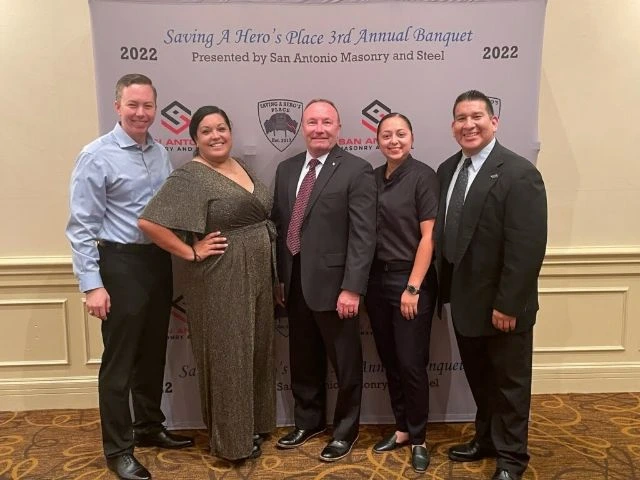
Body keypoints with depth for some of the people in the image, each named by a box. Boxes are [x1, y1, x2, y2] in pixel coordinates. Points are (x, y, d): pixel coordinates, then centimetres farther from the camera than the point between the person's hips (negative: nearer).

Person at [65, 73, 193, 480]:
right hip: (122, 263, -6)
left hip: (160, 260, 6)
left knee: (153, 351, 18)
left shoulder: (161, 153, 7)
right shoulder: (97, 156, -11)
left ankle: (149, 426, 38)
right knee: (119, 358, 5)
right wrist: (93, 284, -15)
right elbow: (82, 227, -12)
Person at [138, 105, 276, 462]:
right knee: (226, 355, 4)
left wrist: (269, 270, 10)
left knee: (256, 349, 17)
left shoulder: (241, 167, 10)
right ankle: (232, 438, 22)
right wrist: (190, 252, -17)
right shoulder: (190, 177, -14)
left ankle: (253, 423, 36)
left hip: (255, 275, 8)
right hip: (220, 279, -8)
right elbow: (149, 222, -23)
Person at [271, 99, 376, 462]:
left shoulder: (357, 170, -8)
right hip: (295, 283, 6)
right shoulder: (286, 169, 10)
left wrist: (352, 288, -19)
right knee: (303, 362, 19)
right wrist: (279, 278, 9)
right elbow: (280, 226, 11)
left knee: (345, 364, 12)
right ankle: (308, 422, 41)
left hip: (333, 284, -5)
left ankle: (345, 430, 33)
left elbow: (364, 235, -14)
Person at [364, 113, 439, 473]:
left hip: (411, 281, -5)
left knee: (412, 364, 3)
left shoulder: (423, 176, -8)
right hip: (377, 280, 5)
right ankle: (402, 429, 32)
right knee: (390, 361, 14)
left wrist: (413, 287, -15)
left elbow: (428, 237, -12)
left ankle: (419, 437, 24)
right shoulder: (373, 178, 7)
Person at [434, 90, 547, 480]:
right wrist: (446, 290, 6)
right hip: (464, 301, 6)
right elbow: (444, 234, 7)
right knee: (479, 380, 22)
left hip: (502, 305, -6)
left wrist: (508, 305, -21)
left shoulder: (519, 173, -16)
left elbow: (528, 248, -20)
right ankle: (487, 439, 42)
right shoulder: (448, 170, 6)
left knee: (509, 383, 13)